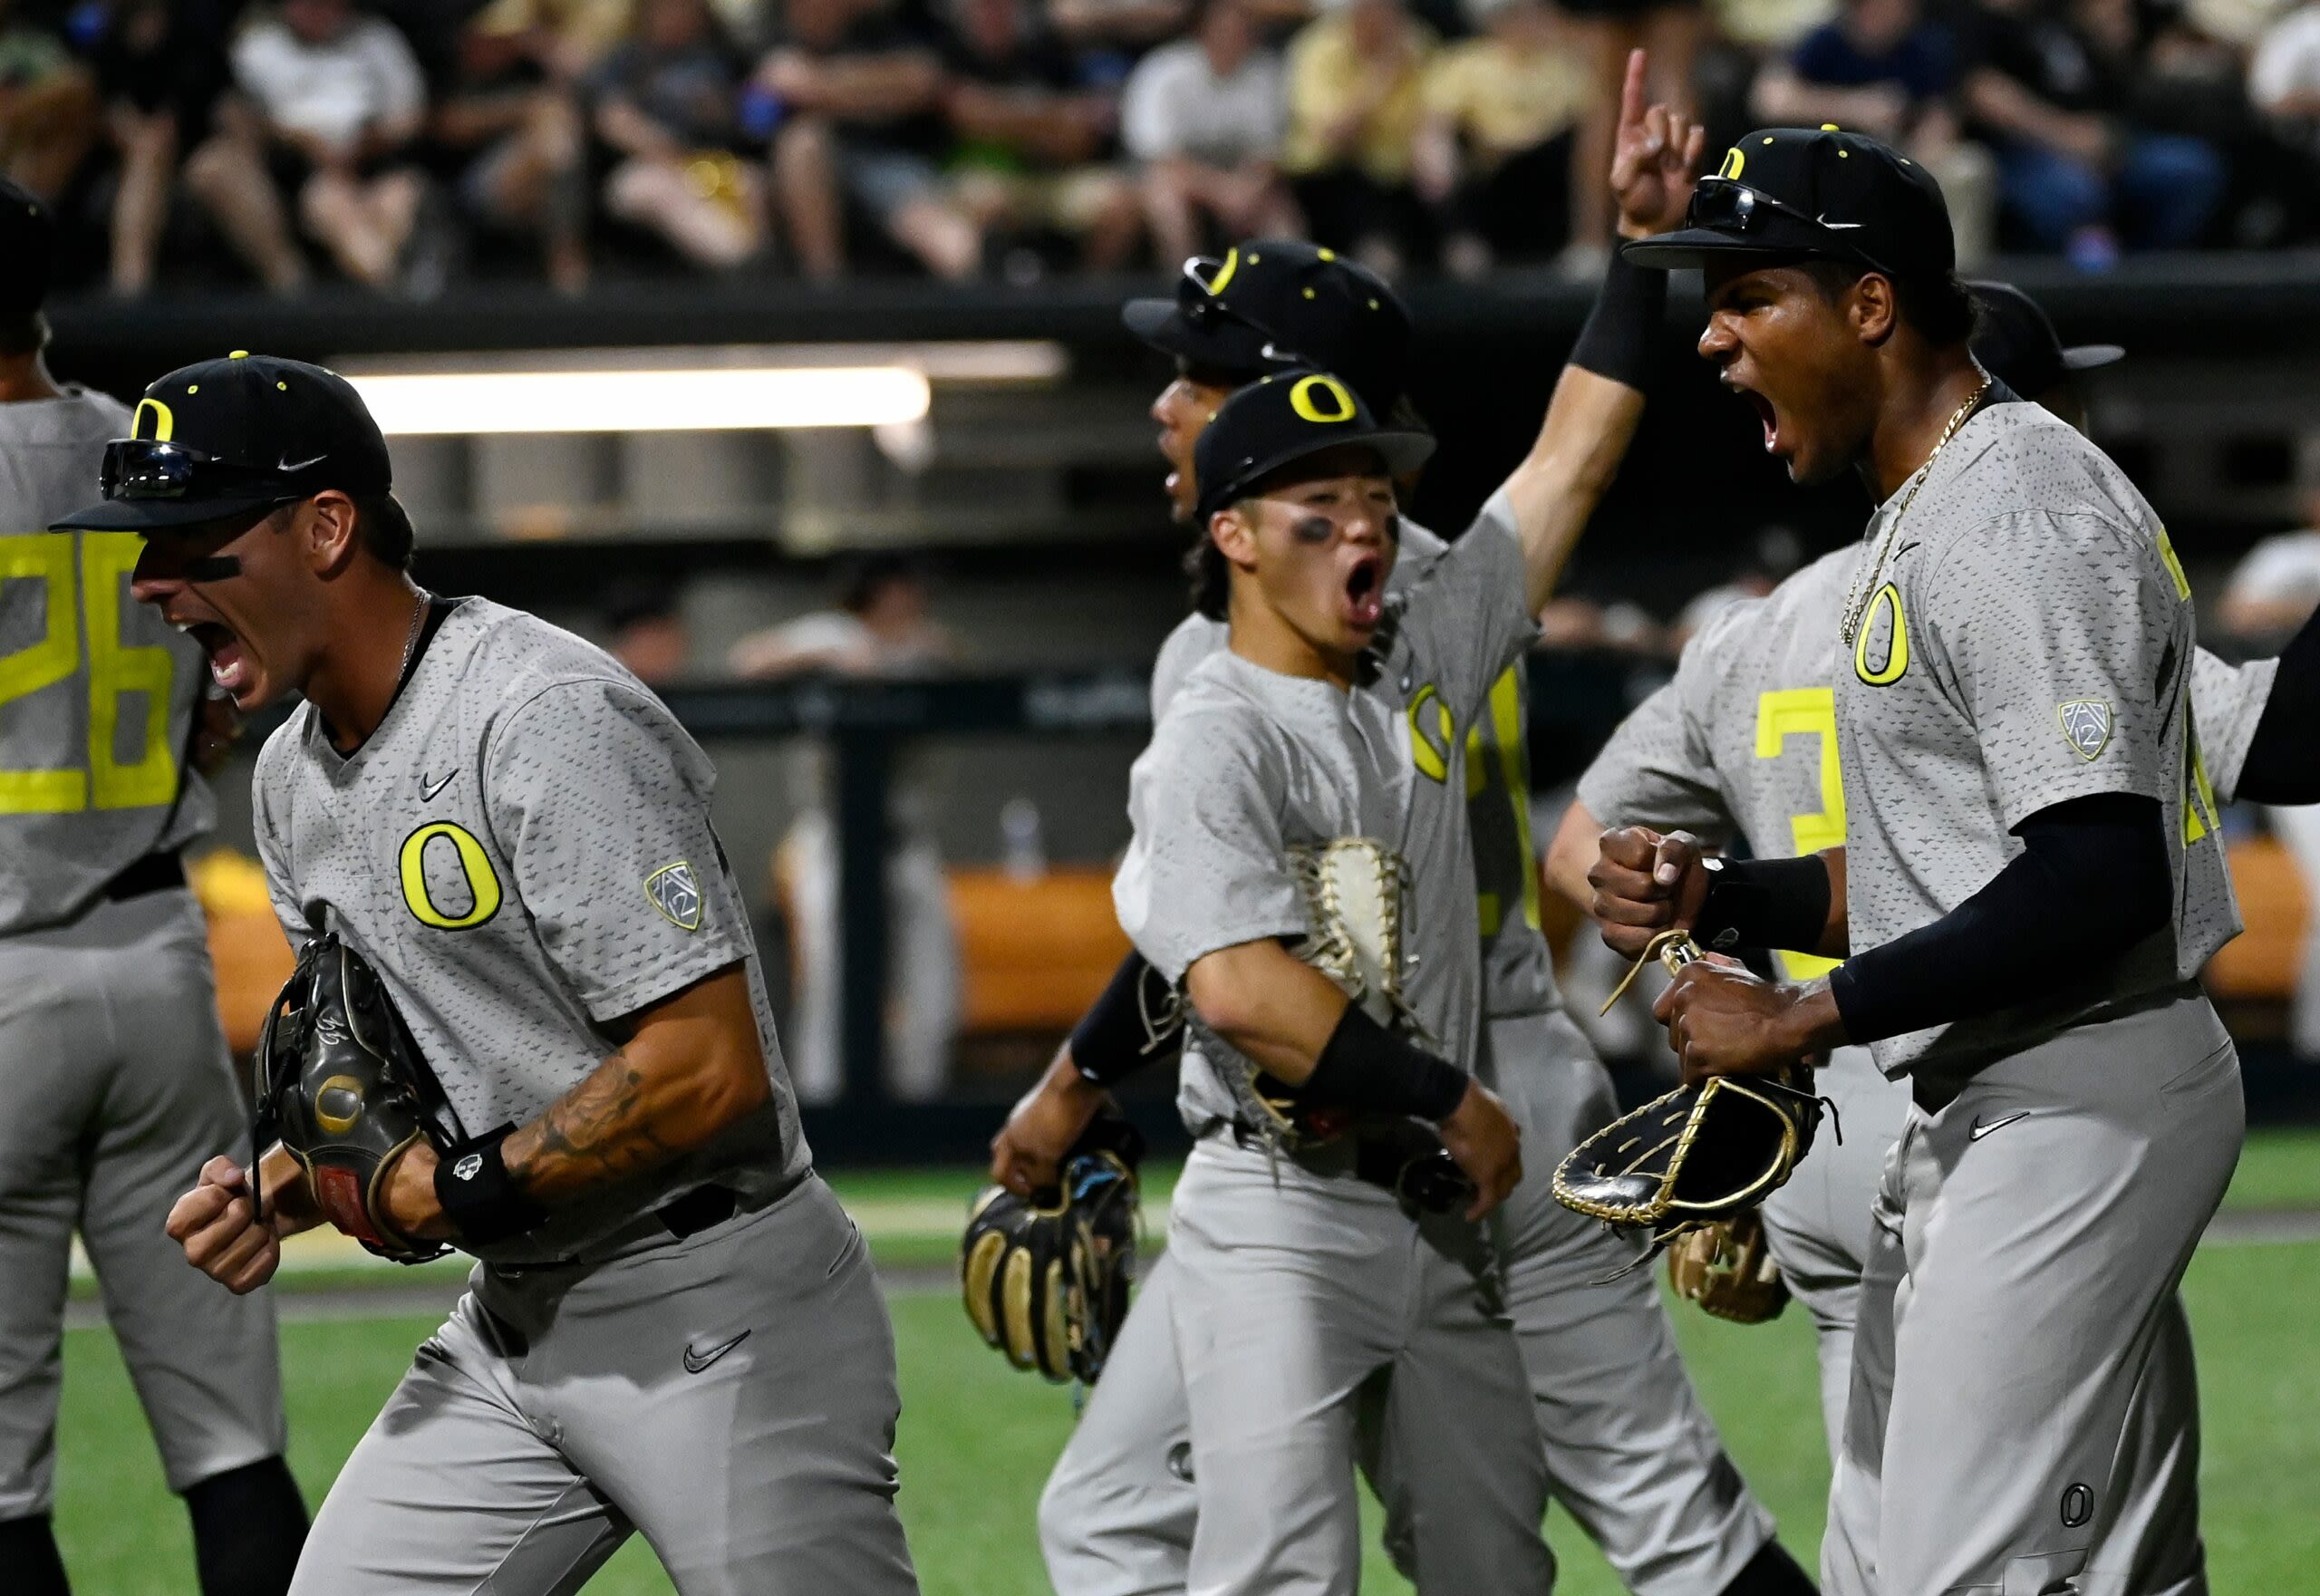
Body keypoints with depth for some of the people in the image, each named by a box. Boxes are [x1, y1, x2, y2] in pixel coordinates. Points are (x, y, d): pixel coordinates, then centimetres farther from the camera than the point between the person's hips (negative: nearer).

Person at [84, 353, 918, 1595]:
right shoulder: (293, 773, 9)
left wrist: (457, 1193, -18)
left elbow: (713, 1071, -25)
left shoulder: (546, 721, -20)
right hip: (514, 1323, 9)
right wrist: (279, 1189, 1)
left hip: (718, 1317, -9)